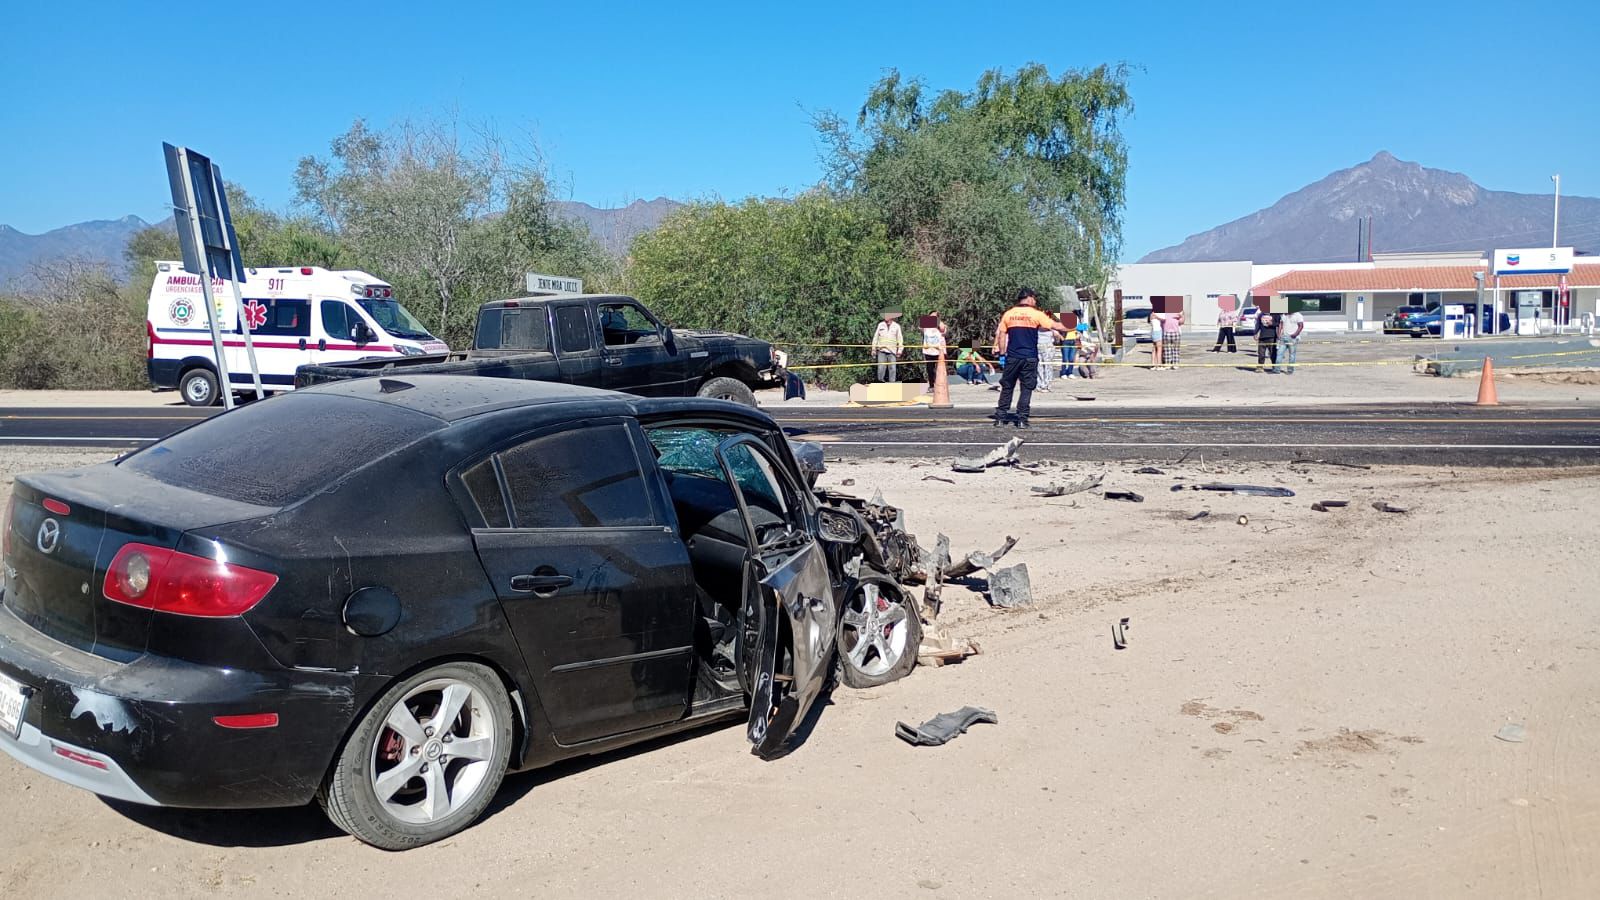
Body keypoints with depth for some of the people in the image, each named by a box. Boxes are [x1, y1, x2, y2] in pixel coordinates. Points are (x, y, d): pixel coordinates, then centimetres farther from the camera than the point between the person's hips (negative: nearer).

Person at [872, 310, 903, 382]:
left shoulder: (896, 326, 6)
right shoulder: (880, 325, 7)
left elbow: (900, 339, 7)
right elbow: (875, 338, 11)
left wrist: (899, 350, 1)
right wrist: (874, 350, 10)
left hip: (892, 352, 0)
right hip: (881, 351, 0)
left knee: (892, 368, -2)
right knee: (881, 368, -3)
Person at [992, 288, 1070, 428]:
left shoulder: (1008, 314, 5)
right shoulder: (1036, 314, -3)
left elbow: (1001, 334, 6)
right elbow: (1055, 326, -1)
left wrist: (1002, 353, 13)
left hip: (1012, 357, 3)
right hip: (1030, 357, -2)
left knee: (1007, 387, 11)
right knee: (1027, 388, 4)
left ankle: (1000, 417, 12)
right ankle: (1022, 419, 0)